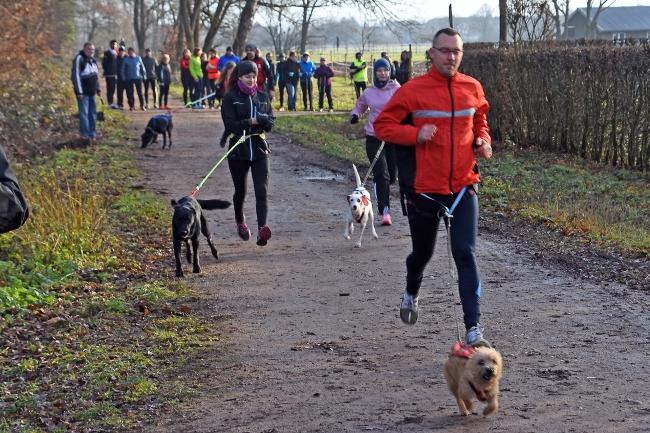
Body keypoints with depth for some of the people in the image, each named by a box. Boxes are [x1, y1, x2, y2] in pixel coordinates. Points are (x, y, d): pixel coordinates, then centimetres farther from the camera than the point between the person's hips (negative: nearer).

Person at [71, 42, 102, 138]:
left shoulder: (92, 60, 14)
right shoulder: (79, 59, -13)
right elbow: (76, 75, -17)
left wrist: (98, 89, 17)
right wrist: (79, 91, -20)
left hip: (91, 92, 8)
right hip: (83, 92, -8)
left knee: (93, 113, 11)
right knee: (84, 113, -6)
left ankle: (92, 133, 19)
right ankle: (85, 135, -3)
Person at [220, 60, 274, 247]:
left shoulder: (263, 96, 7)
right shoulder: (231, 98, -4)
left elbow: (270, 123, 5)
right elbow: (230, 125, -12)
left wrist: (262, 120, -17)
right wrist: (252, 122, -18)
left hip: (260, 150, 2)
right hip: (238, 152, -2)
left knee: (262, 190, -14)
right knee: (240, 191, 13)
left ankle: (262, 229, -24)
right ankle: (240, 222, 39)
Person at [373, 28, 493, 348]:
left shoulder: (472, 88, 4)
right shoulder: (413, 90, -8)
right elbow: (382, 126, -5)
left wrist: (483, 141, 2)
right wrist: (415, 134, -20)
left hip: (463, 187, 1)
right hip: (425, 188, -1)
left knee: (465, 253, -9)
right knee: (423, 252, 16)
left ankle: (473, 329, -9)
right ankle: (411, 294, 50)